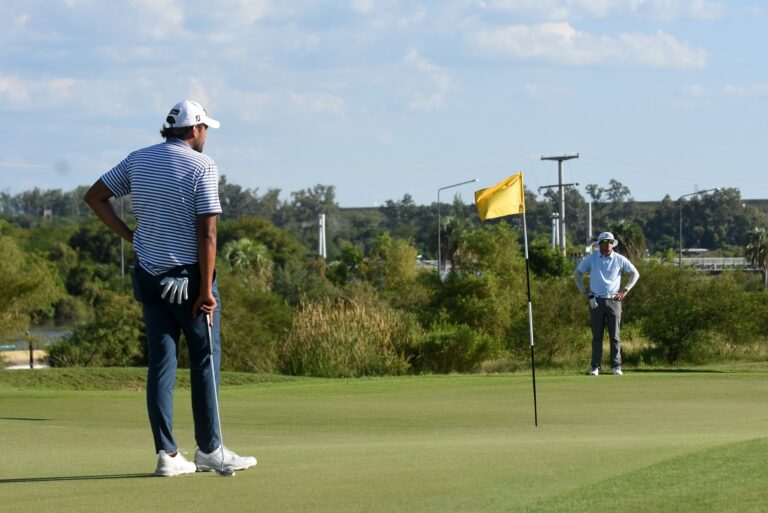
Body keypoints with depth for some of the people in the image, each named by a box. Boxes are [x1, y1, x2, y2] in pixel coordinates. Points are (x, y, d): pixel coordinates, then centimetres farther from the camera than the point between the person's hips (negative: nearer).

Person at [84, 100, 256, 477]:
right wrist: (206, 289, -14)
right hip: (189, 276, -5)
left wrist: (129, 235, 8)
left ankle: (167, 454, 1)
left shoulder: (138, 160, 6)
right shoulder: (203, 166, -11)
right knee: (205, 361, 4)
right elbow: (207, 232, -15)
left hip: (150, 276, 5)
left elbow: (94, 196, 8)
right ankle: (209, 449, 6)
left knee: (160, 362, 4)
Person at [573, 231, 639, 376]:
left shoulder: (619, 259, 2)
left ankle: (616, 366, 3)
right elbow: (577, 274, 13)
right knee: (597, 336, 0)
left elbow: (635, 274, 11)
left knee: (615, 336, 0)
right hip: (596, 301, 0)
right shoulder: (591, 258, 2)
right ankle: (595, 367, 2)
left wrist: (625, 290, 3)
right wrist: (583, 292, 6)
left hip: (613, 301, 0)